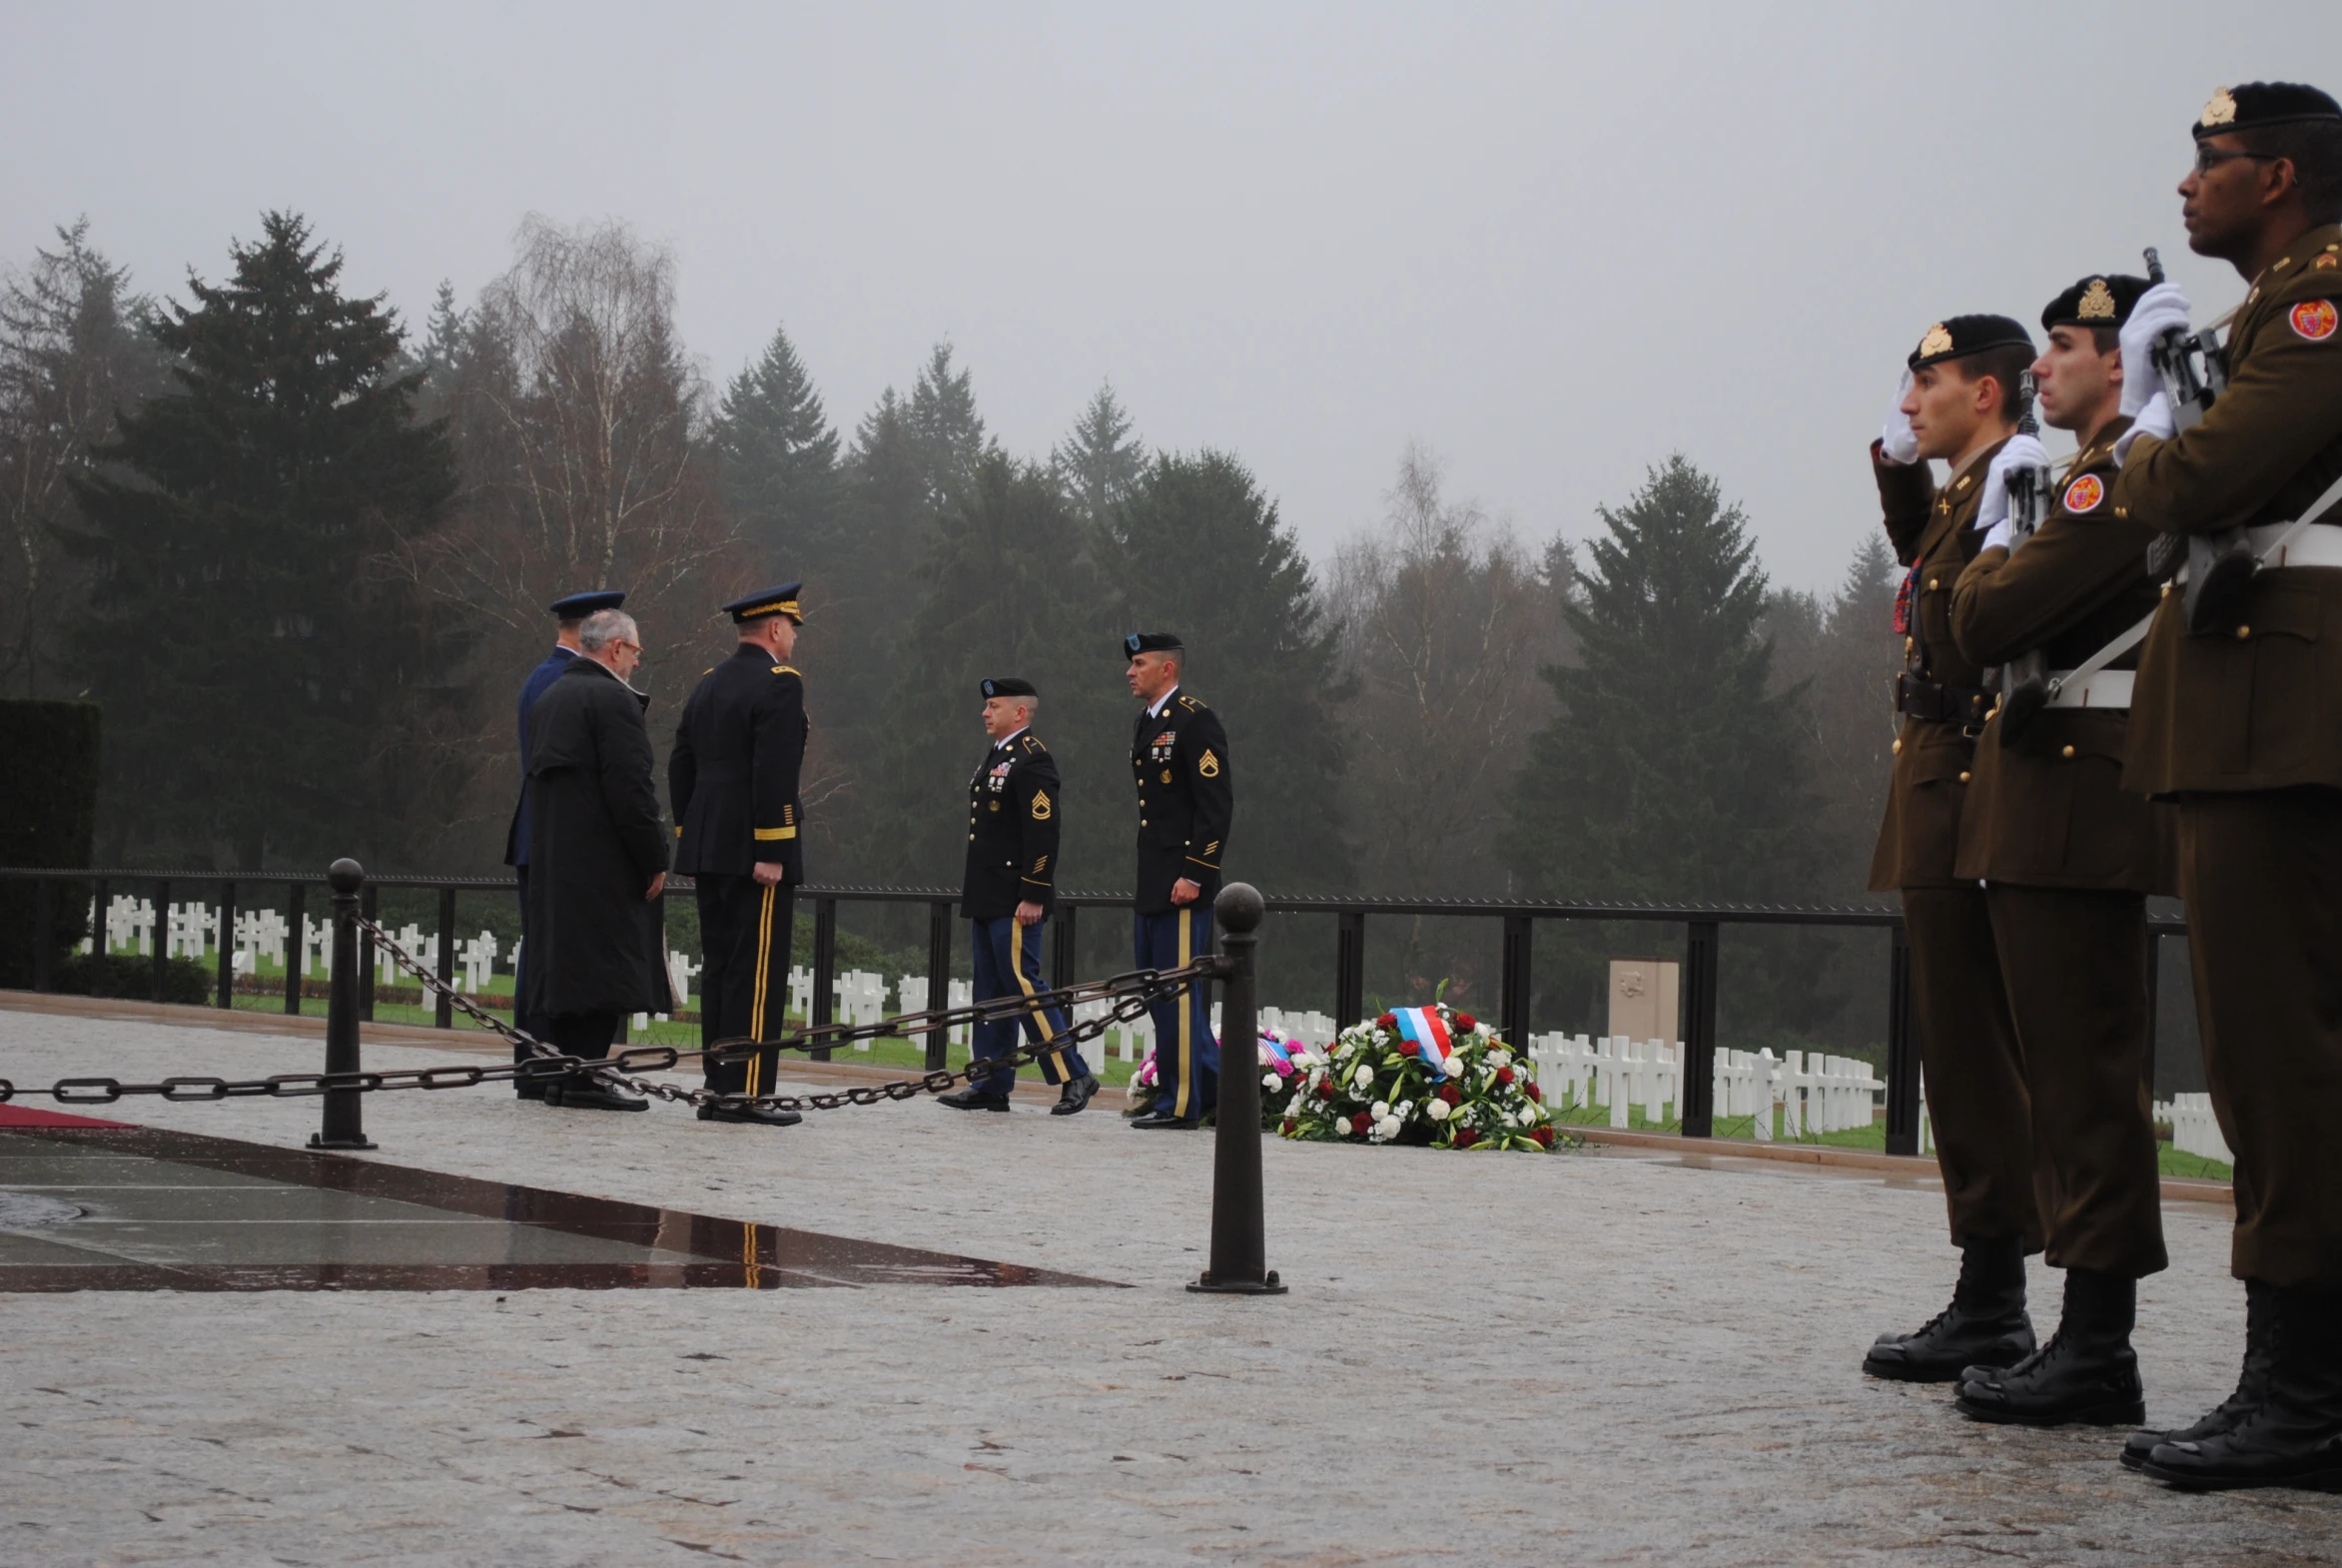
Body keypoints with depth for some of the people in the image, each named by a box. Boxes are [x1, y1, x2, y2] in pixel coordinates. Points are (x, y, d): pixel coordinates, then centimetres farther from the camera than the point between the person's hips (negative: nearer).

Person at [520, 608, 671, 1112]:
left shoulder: (547, 700, 17)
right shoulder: (612, 699, -12)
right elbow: (631, 787, -17)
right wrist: (654, 859, -11)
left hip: (551, 858, 9)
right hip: (603, 860, -9)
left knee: (564, 962, 10)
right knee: (604, 964, -7)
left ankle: (564, 1074, 13)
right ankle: (585, 1077, -10)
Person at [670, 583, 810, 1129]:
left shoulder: (708, 684, 15)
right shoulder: (779, 684, -10)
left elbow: (680, 766, 17)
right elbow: (774, 773, -19)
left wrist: (689, 837, 20)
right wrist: (770, 852, -18)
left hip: (707, 848, 8)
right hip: (755, 850, -8)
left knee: (719, 968, 11)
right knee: (757, 973, -6)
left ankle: (718, 1089, 12)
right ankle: (745, 1092, -8)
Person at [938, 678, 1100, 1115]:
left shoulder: (1032, 760, -13)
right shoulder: (996, 756, 17)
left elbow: (1044, 832, -19)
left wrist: (1033, 897, -22)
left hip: (1016, 900, -10)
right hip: (988, 898, 10)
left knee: (1021, 984, -10)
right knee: (992, 991, 10)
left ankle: (1073, 1076, -5)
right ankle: (991, 1086, 13)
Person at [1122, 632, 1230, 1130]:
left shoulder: (1196, 722, -10)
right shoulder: (1146, 725, 18)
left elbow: (1216, 804, -16)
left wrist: (1194, 874, -20)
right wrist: (1144, 884, 20)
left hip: (1181, 883, -10)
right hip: (1151, 884, 10)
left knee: (1178, 992, -7)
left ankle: (1180, 1102, -2)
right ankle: (1213, 1084, 21)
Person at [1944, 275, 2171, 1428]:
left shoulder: (2126, 477, -13)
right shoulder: (2103, 477, 20)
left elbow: (1986, 622, -18)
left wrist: (1996, 548, 0)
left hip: (2075, 802, -11)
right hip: (2050, 809, 11)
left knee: (2086, 1073, -9)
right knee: (2073, 1073, 11)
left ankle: (2098, 1356, -7)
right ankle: (2087, 1338, 16)